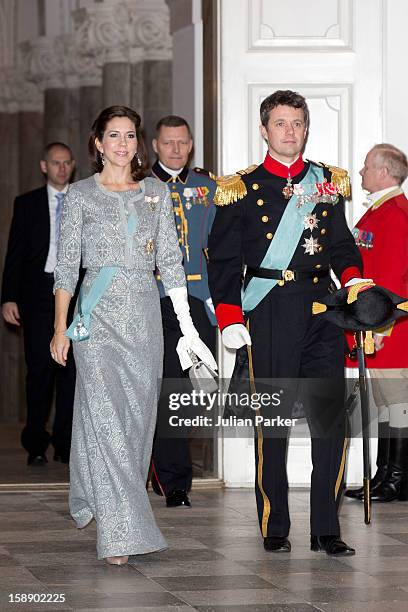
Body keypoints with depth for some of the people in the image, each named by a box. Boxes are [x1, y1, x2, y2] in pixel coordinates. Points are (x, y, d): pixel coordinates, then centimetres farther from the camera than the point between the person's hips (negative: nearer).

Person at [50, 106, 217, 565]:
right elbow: (66, 265, 3)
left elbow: (170, 260, 9)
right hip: (99, 315, -4)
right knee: (105, 417, -11)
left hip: (144, 314, 4)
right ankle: (119, 533, -13)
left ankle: (99, 503, 26)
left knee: (138, 415, 6)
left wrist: (186, 322, 3)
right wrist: (60, 328, -2)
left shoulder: (156, 193, 12)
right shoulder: (80, 195, 4)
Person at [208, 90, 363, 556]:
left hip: (323, 311, 3)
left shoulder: (327, 183, 14)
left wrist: (354, 282, 1)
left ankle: (326, 529, 3)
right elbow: (224, 260, 2)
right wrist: (230, 319, -7)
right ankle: (274, 528, 11)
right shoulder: (241, 189, 4)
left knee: (332, 418, -4)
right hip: (270, 315, -2)